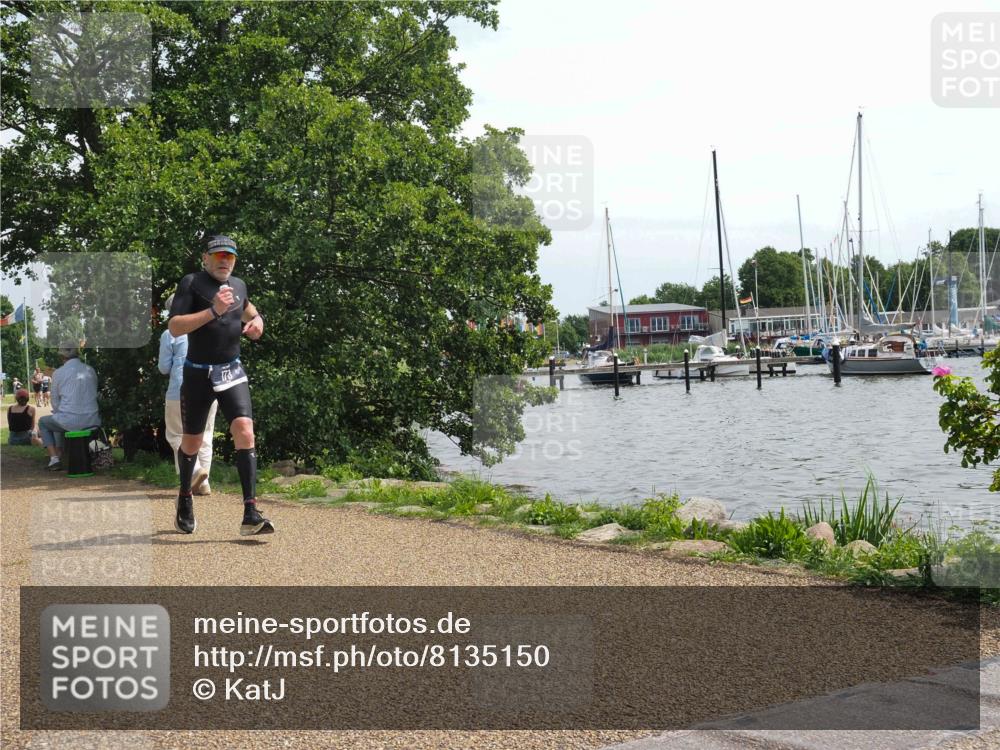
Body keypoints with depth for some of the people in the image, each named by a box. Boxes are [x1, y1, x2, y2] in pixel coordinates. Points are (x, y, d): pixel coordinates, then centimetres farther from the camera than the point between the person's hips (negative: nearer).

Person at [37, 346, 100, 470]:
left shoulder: (58, 373, -3)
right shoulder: (90, 370, 7)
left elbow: (55, 403, 4)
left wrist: (58, 413, 24)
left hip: (71, 421, -5)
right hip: (92, 420, 5)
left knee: (43, 422, 27)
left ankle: (53, 457, 15)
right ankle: (59, 455, 42)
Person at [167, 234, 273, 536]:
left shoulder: (238, 285, 11)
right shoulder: (191, 283, -7)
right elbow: (174, 327, -18)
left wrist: (256, 320, 13)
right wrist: (214, 310, -26)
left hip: (232, 372, 3)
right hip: (198, 374, -3)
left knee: (245, 432, -17)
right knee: (192, 443, 10)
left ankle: (250, 514, -21)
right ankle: (185, 499, 38)